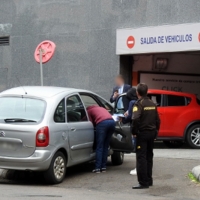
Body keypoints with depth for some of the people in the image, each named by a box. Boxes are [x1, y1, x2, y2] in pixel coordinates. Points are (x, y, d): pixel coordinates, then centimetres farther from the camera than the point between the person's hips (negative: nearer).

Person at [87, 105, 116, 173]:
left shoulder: (89, 110, 21)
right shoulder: (101, 108, 39)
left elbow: (91, 123, 12)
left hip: (102, 123, -6)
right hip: (112, 122, 6)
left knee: (99, 147, -3)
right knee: (105, 146, 12)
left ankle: (98, 168, -8)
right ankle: (103, 167, 11)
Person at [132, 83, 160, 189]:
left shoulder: (139, 104, -12)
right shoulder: (152, 104, 12)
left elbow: (135, 119, -25)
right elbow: (157, 120, 15)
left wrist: (134, 132, -15)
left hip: (142, 133, -8)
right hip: (152, 133, 8)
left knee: (141, 158, -5)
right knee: (149, 157, 16)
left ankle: (143, 182, -8)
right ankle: (149, 180, 22)